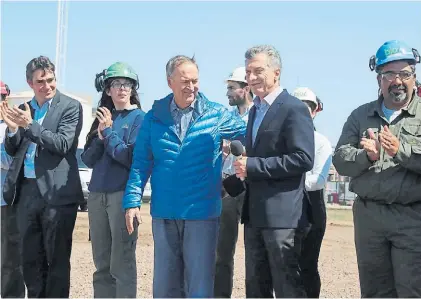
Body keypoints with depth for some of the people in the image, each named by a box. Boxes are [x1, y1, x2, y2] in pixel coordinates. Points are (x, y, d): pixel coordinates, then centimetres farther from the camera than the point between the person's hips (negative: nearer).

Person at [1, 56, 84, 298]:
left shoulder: (70, 106, -3)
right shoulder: (23, 110, 13)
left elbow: (62, 144, -14)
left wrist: (30, 125, -20)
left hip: (57, 193, -5)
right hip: (27, 191, 6)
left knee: (57, 258, 1)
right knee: (31, 258, 11)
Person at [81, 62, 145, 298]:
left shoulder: (139, 118, -2)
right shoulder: (103, 117, 15)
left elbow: (132, 159, -12)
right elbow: (88, 160, 10)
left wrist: (109, 132, -8)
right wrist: (100, 136, -6)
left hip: (123, 195, -6)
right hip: (97, 195, 6)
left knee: (122, 263, -4)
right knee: (102, 265, 11)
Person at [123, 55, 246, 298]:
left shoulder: (218, 115, 0)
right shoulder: (155, 117, 5)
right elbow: (141, 163, 4)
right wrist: (133, 201, -3)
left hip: (202, 214, -2)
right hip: (164, 214, 2)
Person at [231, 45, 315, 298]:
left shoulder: (294, 108, -10)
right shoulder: (255, 110, 18)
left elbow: (304, 159, -19)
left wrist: (253, 166, -18)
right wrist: (243, 170, 5)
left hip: (282, 213, -9)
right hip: (255, 214, 9)